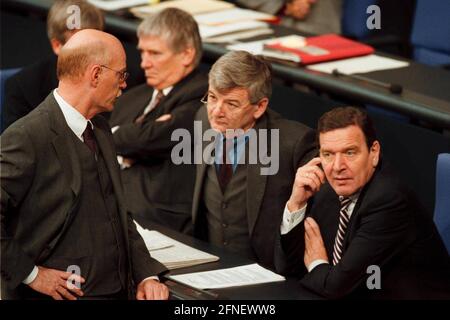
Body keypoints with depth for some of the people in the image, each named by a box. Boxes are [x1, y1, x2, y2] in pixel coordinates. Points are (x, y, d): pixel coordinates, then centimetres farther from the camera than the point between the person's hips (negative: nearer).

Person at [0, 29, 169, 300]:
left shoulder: (101, 130, 14)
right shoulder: (25, 137, -13)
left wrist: (147, 274, 8)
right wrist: (29, 274, -12)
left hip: (118, 289, 8)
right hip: (65, 295, -7)